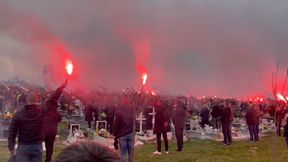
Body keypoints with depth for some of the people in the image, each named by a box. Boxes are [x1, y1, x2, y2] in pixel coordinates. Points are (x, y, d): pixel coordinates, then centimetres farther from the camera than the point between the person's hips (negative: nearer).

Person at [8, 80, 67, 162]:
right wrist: (62, 86, 11)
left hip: (23, 147, -1)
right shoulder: (41, 112, -7)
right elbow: (52, 100, 2)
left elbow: (12, 132, -5)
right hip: (37, 146, 1)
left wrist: (11, 148, 1)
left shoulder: (18, 114, -6)